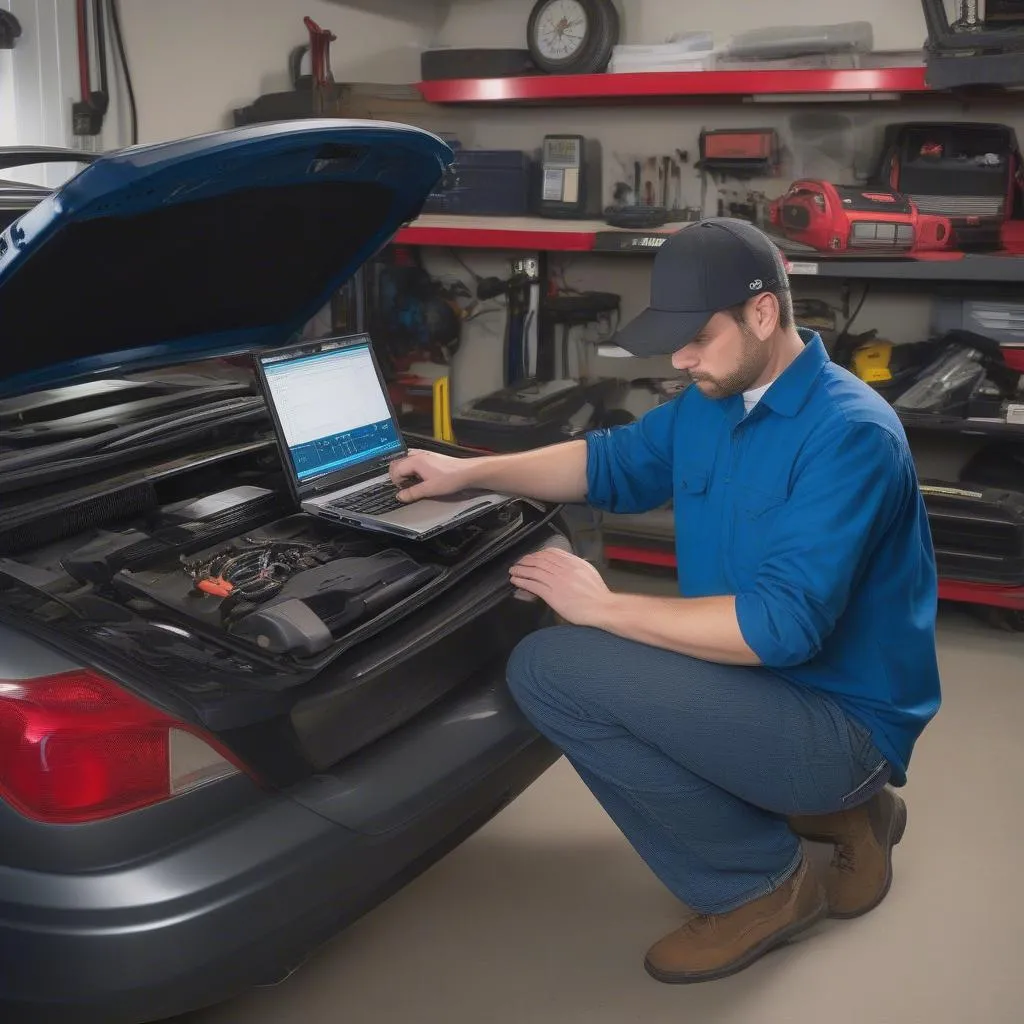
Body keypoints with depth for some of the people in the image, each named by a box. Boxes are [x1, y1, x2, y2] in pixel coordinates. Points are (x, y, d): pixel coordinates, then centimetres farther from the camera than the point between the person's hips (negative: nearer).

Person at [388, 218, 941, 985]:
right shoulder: (709, 404, 4)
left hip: (840, 720, -9)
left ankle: (759, 884, -3)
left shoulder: (848, 433, -23)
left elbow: (783, 625, -30)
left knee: (549, 668, -20)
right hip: (765, 682, 9)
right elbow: (612, 463, 19)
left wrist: (606, 608, -23)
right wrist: (470, 473, 9)